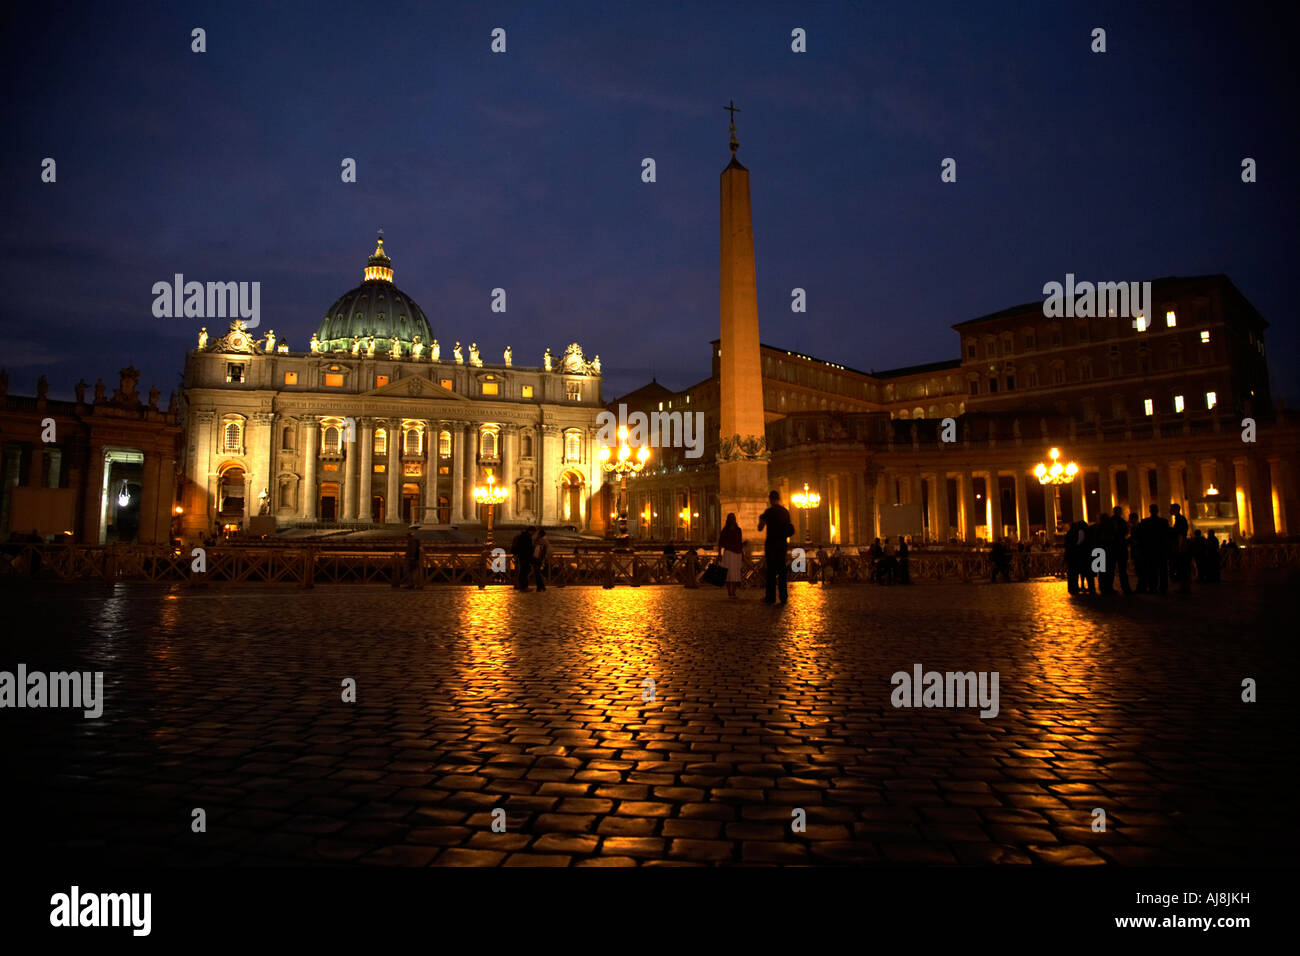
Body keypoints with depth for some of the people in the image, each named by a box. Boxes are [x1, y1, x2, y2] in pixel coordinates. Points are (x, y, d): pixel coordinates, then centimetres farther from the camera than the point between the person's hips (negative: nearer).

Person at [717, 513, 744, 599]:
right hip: (729, 552, -5)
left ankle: (734, 592, 8)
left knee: (736, 573, 1)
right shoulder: (725, 530, -1)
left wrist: (743, 554, 14)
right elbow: (720, 542, -1)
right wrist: (719, 554, -9)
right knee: (729, 573, -11)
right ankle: (729, 593, -8)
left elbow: (741, 542, 17)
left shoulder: (738, 529, 12)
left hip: (738, 554, 5)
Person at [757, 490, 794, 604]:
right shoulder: (786, 512, 9)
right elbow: (790, 529, 15)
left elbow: (760, 528, -7)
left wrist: (760, 519, 11)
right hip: (783, 544, 5)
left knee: (771, 571, -2)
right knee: (782, 570, 8)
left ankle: (771, 597, -1)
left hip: (771, 543, -5)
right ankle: (784, 597, 6)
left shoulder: (769, 511, -9)